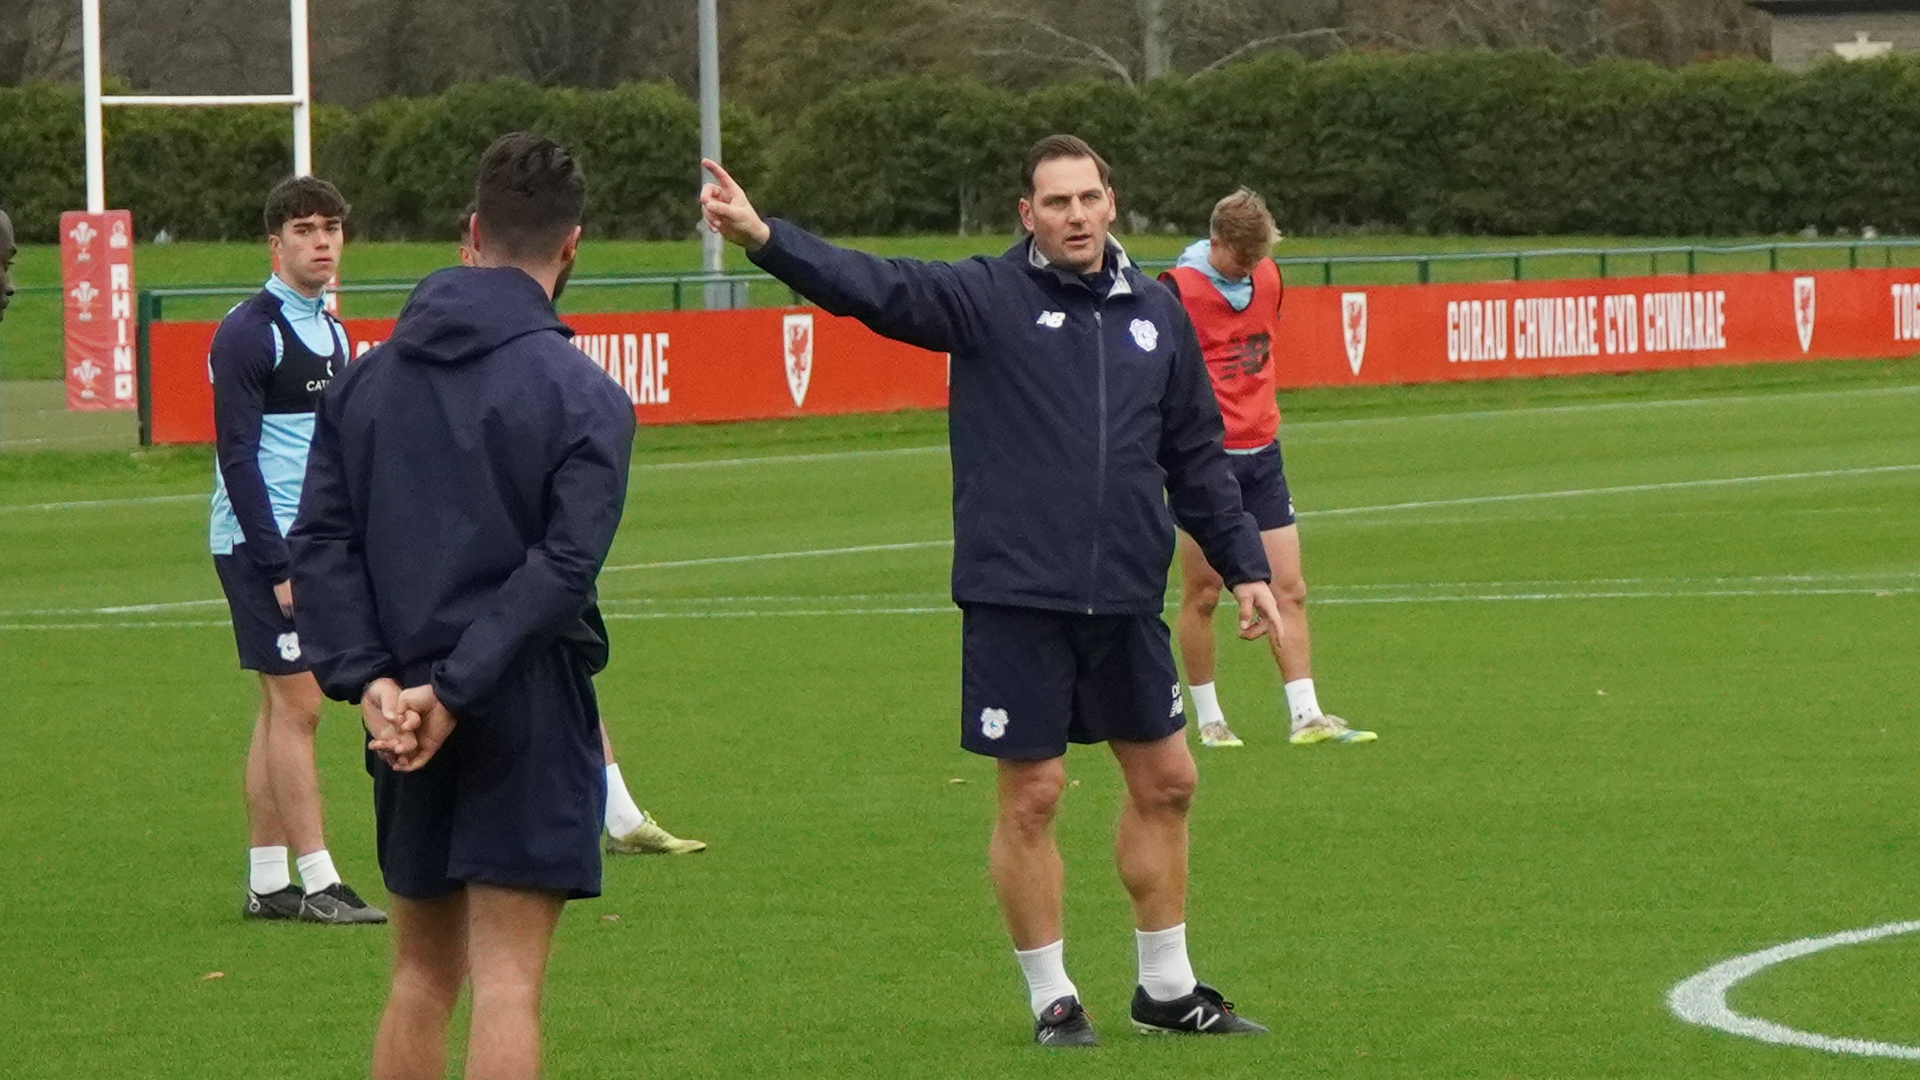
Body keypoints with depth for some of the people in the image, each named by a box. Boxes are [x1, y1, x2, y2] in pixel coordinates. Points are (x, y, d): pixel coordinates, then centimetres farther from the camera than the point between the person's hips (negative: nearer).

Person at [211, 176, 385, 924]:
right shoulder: (248, 334, -11)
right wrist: (277, 565, -18)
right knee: (297, 702, -9)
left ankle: (266, 882, 13)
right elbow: (237, 457, -15)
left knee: (283, 707, 9)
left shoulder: (330, 333, 15)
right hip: (260, 546, -8)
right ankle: (317, 883, -7)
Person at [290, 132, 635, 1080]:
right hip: (528, 716, -5)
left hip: (399, 718, 5)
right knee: (506, 982, -6)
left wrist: (368, 678, -7)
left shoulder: (364, 378, 9)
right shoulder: (581, 395, -7)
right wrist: (456, 689, -17)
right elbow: (564, 563, -17)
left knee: (420, 976, 16)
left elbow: (321, 540, 1)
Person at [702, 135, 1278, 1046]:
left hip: (1125, 598, 5)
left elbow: (1196, 457, 18)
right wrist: (762, 238, -35)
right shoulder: (987, 300, -4)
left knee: (1164, 781, 12)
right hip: (1016, 597, -5)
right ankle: (1051, 998, 13)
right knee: (1030, 795, 0)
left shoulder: (1155, 314, 9)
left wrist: (1244, 567, 17)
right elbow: (871, 287, -19)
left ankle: (1166, 989, 27)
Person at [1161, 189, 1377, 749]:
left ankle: (1306, 715, 1)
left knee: (1288, 589, 1)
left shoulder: (1268, 278, 7)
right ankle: (1208, 719, 12)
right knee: (1203, 593, 2)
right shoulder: (1178, 288, -11)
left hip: (1261, 453, 5)